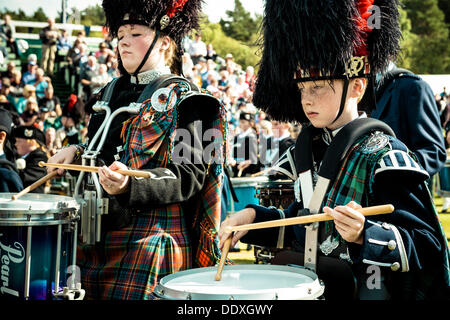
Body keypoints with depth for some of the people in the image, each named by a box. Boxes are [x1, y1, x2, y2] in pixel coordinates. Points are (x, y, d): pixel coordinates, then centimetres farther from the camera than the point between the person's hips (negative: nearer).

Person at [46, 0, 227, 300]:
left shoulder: (181, 99, -7)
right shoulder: (113, 92, 15)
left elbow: (189, 177, -14)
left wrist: (129, 186, -29)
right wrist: (76, 153, 6)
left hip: (152, 240, -6)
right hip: (100, 232, 7)